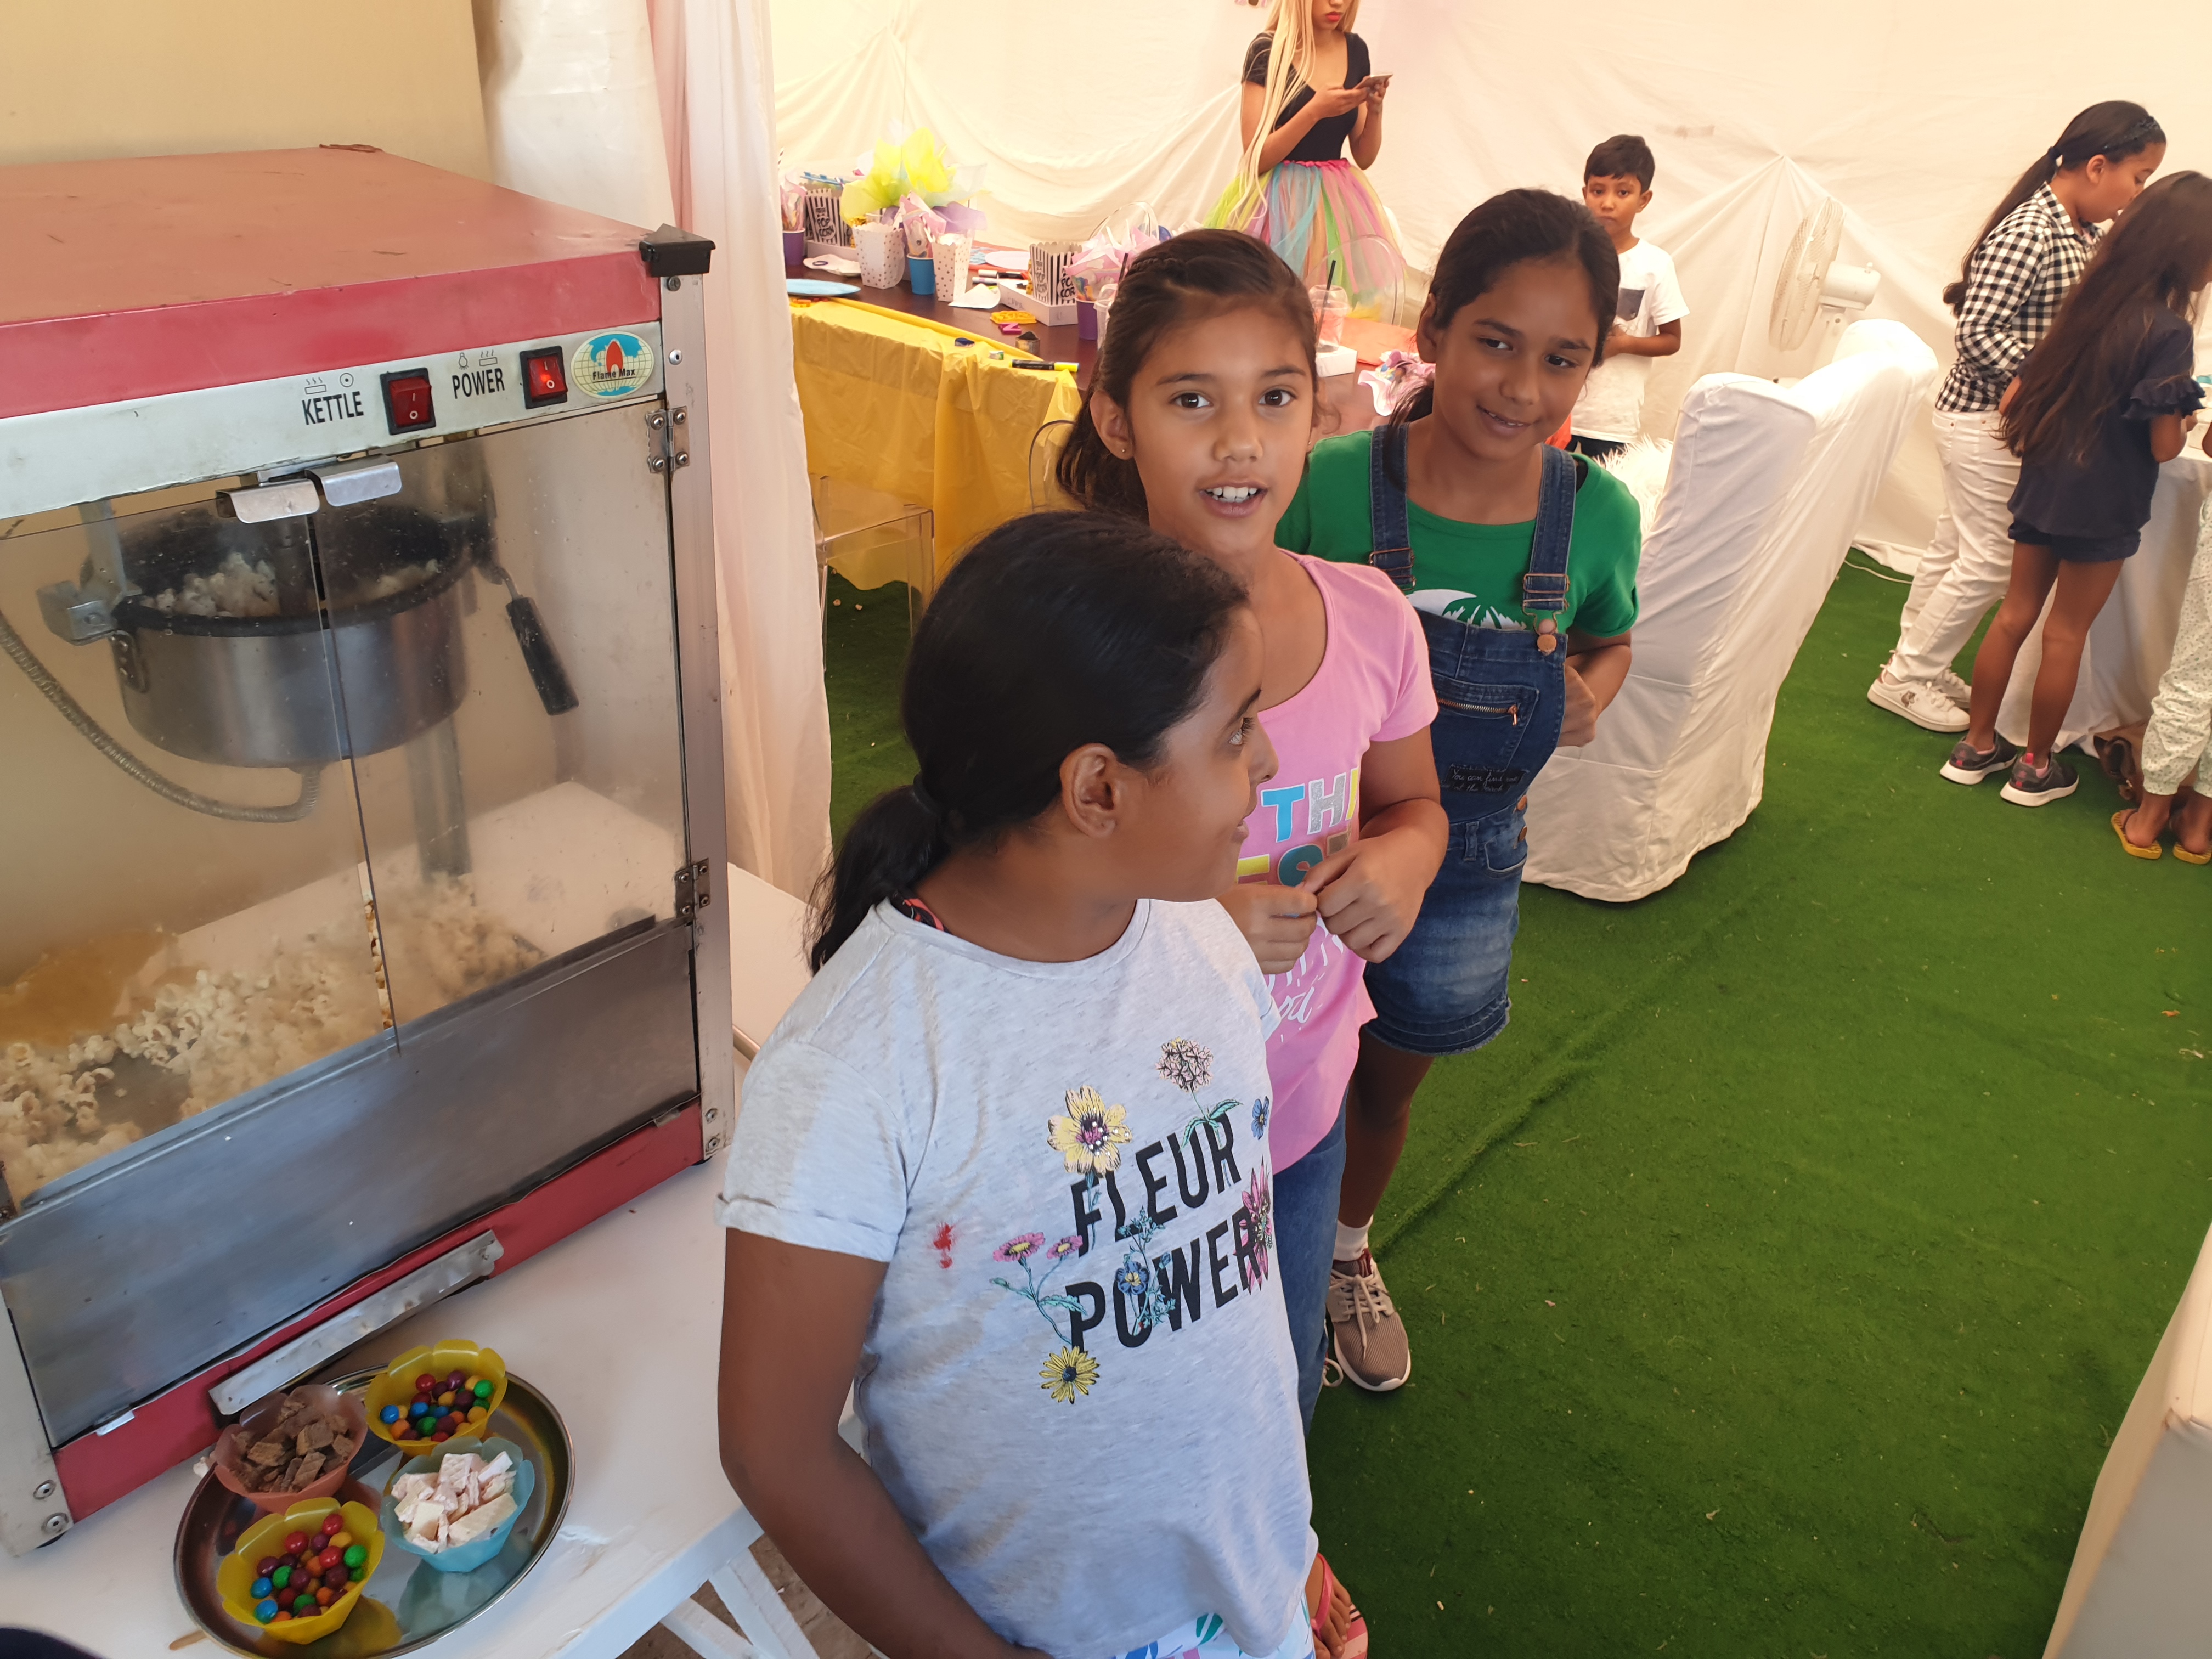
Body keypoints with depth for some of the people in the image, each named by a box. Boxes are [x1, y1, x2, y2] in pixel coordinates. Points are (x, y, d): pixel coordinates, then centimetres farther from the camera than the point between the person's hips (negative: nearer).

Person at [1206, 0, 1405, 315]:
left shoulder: (1356, 51, 7)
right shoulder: (1267, 50, -7)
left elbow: (1364, 158, 10)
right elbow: (1256, 159, -13)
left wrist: (1375, 109, -8)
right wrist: (1315, 110, -22)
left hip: (1336, 202, 4)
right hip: (1277, 202, -4)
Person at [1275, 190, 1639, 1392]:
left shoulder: (1598, 515, -11)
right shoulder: (1330, 485, -21)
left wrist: (1591, 698, -12)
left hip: (1464, 871, 3)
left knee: (1386, 1085, 26)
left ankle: (1349, 1251, 57)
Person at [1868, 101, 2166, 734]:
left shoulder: (2085, 235, 9)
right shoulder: (2027, 232, -20)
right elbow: (1980, 334, -23)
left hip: (2014, 420, 9)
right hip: (1987, 421, -9)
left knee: (1953, 550, 16)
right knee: (1989, 563, -2)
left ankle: (1917, 666, 28)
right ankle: (1904, 678, 10)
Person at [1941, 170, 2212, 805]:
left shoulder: (2086, 307, 3)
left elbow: (2014, 402, 7)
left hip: (2041, 485, 6)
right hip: (2103, 505, -6)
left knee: (2015, 615, 13)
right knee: (2065, 635, 4)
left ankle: (1977, 746, 21)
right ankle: (2034, 767, 16)